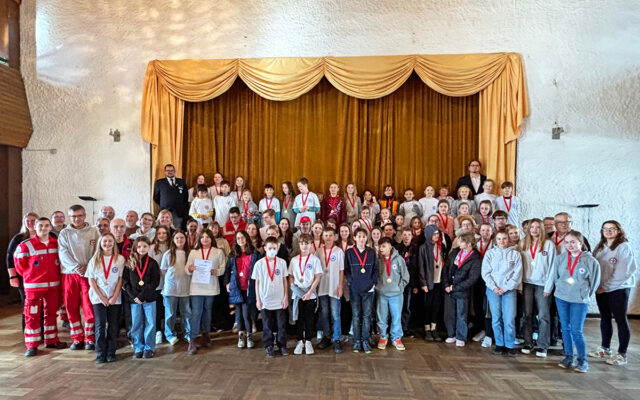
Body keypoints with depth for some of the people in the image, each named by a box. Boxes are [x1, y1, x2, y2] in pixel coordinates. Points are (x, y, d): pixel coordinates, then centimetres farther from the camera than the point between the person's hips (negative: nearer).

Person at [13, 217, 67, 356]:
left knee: (51, 313, 13)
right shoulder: (25, 245, -9)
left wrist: (55, 275, 9)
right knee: (32, 315, 1)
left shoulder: (56, 243, 3)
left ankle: (51, 340, 25)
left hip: (53, 285, 4)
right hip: (34, 286, -4)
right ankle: (32, 345, 13)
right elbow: (20, 266, 0)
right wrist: (32, 276, 3)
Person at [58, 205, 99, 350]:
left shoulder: (93, 232, 5)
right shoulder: (64, 233, 8)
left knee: (89, 306, -1)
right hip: (69, 273, 2)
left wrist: (87, 267, -14)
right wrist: (76, 267, -15)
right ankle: (77, 338, 18)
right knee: (71, 307, 6)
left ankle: (90, 338, 10)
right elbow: (63, 253, -2)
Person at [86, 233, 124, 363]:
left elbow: (120, 279, 0)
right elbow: (91, 280, 1)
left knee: (113, 326, 4)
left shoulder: (120, 259, 0)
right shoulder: (94, 260, 2)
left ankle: (111, 353, 14)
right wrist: (101, 297, -6)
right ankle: (100, 354, 8)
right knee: (100, 325, -1)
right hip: (98, 298, 0)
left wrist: (114, 297, -7)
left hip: (115, 298, 0)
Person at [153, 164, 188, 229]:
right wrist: (162, 205, 8)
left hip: (179, 212, 1)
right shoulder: (159, 182, 9)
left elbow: (186, 196, 15)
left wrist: (184, 208, 9)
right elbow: (156, 197, 12)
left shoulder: (181, 182, 13)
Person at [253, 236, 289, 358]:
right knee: (267, 325, 9)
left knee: (281, 324, 8)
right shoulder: (259, 263, -3)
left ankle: (282, 345, 23)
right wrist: (258, 299, -1)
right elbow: (257, 282, 1)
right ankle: (268, 346, 23)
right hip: (265, 301, -1)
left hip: (279, 300, 1)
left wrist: (286, 297, 2)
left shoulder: (282, 262, -1)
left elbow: (284, 280, 5)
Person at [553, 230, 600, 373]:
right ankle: (568, 357, 22)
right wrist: (561, 289, 11)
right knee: (565, 328, 10)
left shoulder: (590, 261, -6)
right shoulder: (560, 259, 2)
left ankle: (582, 360, 11)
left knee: (576, 330, -5)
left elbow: (594, 282, 2)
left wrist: (584, 295, 4)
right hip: (561, 298, 4)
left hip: (579, 301, -3)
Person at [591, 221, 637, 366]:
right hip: (601, 289, 6)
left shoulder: (624, 247, -11)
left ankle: (622, 355, 12)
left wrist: (606, 286, -13)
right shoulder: (600, 247, 8)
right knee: (605, 318, 15)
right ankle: (605, 348, 29)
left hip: (619, 289, -6)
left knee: (621, 320, 2)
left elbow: (625, 271, -15)